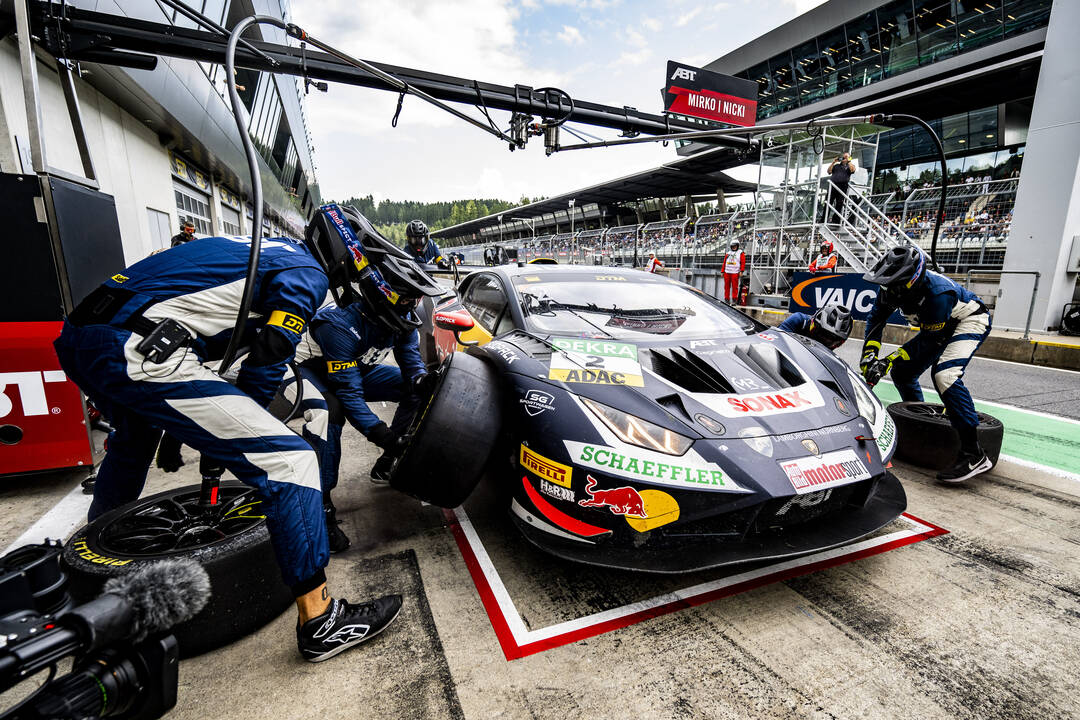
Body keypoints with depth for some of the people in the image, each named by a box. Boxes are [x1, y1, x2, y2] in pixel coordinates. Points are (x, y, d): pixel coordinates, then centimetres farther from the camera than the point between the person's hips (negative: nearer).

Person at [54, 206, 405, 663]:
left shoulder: (267, 249, 26)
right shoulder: (307, 274, 0)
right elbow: (265, 364, -4)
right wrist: (234, 434, 12)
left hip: (76, 336, 11)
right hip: (139, 353, -11)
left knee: (134, 434, 40)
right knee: (287, 460, -11)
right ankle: (319, 621, -4)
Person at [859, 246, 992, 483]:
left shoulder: (938, 292, -36)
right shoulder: (894, 287, -16)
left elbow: (931, 340, -28)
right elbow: (876, 318, -5)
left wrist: (895, 357, -28)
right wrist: (869, 352, -16)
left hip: (970, 320, -8)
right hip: (937, 326, 8)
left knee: (944, 374, -30)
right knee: (902, 371, 3)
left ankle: (973, 455, -27)